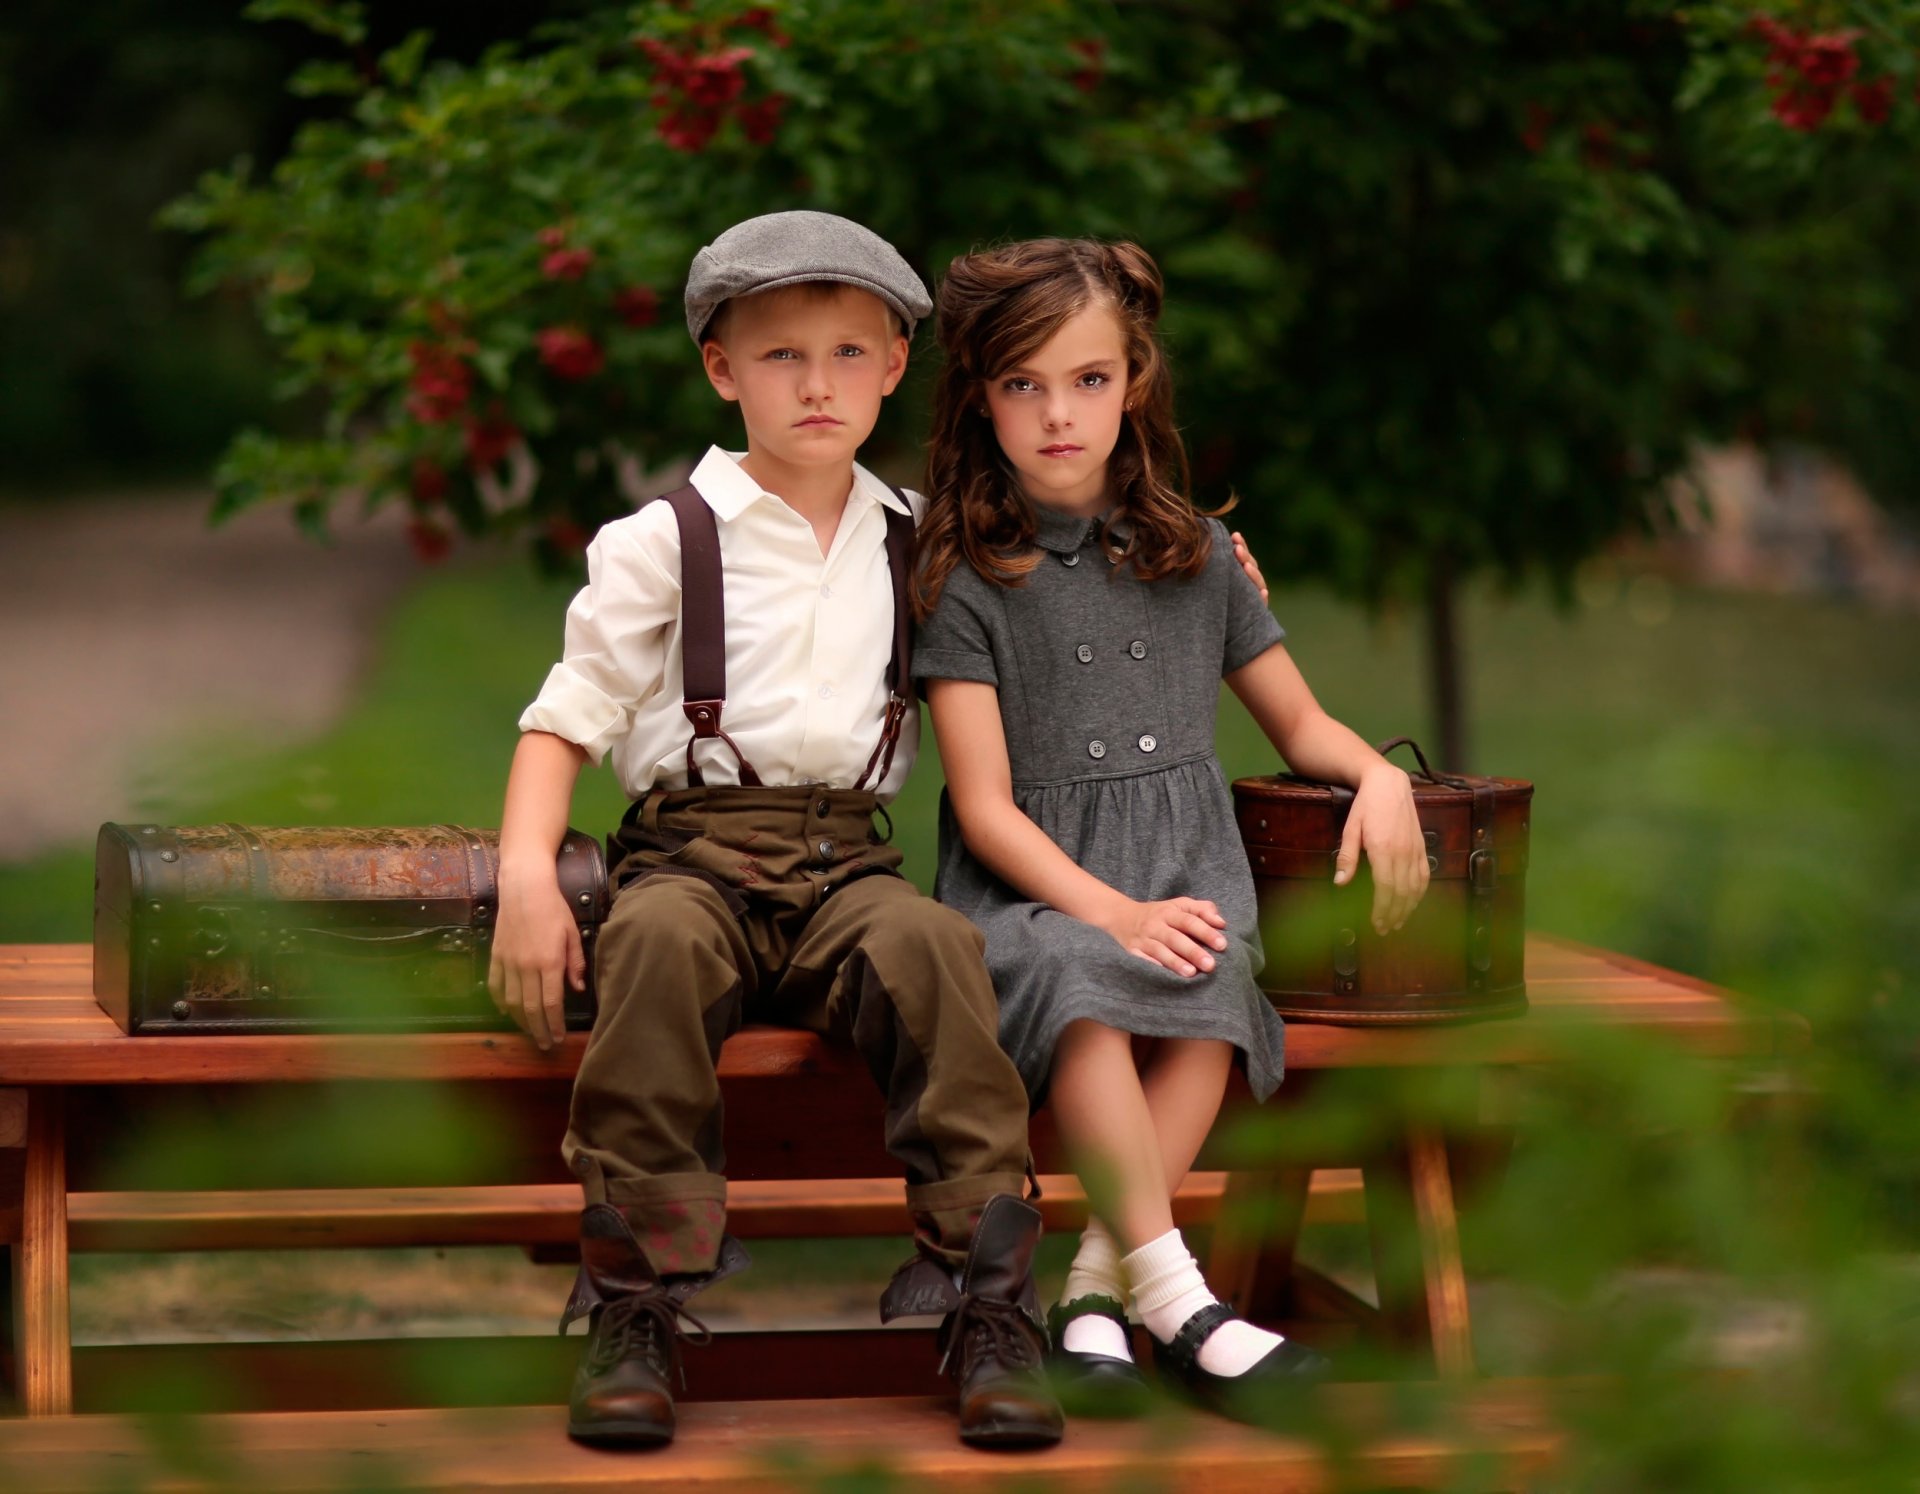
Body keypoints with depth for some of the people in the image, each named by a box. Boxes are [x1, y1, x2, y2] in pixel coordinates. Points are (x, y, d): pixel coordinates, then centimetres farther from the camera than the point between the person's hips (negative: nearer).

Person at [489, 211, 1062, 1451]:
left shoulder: (919, 544, 18)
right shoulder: (664, 542, 7)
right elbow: (568, 714, 4)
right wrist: (526, 871, -12)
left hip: (848, 858, 2)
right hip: (694, 846, -2)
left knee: (932, 945, -33)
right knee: (659, 942, -38)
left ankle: (992, 1311, -29)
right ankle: (637, 1311, -31)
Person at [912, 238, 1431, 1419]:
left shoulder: (1195, 556, 14)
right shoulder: (968, 579, 2)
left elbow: (1299, 723, 24)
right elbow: (988, 808, -4)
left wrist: (1381, 775, 0)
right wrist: (1113, 913, -19)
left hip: (1181, 874, 3)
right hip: (1031, 888, -2)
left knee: (1214, 987, -33)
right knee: (1081, 979, -37)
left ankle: (1096, 1287, -28)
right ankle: (1173, 1297, -34)